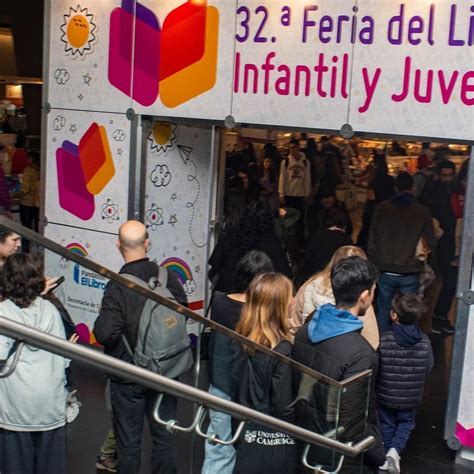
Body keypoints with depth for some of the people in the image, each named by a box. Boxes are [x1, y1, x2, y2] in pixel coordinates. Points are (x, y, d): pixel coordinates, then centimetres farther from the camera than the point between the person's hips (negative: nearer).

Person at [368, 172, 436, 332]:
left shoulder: (381, 208, -3)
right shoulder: (422, 211, -4)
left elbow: (372, 241, -1)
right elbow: (431, 244, 0)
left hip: (385, 271, 1)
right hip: (410, 273, -1)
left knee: (384, 311, 13)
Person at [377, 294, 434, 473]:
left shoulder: (384, 340, -22)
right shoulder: (424, 342, -15)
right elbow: (428, 368, -1)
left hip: (385, 394, -1)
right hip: (411, 396, 1)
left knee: (386, 423, 22)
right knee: (406, 422, 24)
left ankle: (386, 456, 27)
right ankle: (395, 449, 3)